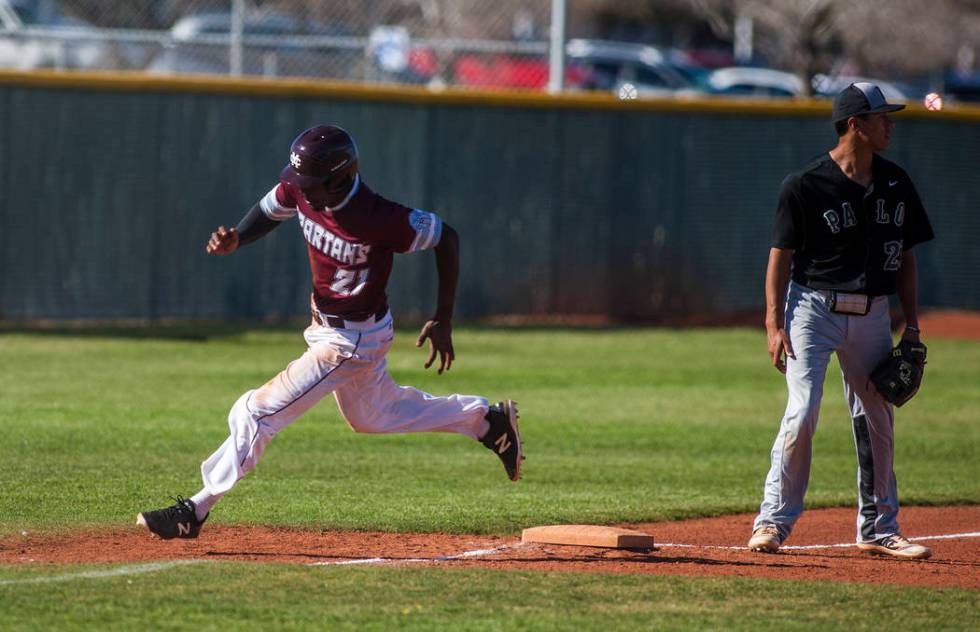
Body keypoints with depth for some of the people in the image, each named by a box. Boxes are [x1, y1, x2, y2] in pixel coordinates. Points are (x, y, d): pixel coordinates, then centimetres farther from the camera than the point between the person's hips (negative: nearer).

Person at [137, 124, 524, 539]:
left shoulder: (378, 219, -33)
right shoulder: (299, 189, -15)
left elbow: (445, 238, -20)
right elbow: (270, 211, 7)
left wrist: (443, 321, -17)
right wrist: (235, 240, -15)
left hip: (353, 341, -9)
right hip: (326, 326, 9)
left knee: (257, 412, -10)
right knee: (372, 414, 30)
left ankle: (196, 510, 1)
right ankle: (486, 421, 42)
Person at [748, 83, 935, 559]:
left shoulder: (896, 185, 7)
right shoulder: (805, 185, -9)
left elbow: (905, 256, 14)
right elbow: (781, 256, -7)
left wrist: (911, 325, 9)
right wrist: (774, 325, -13)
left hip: (871, 314, 5)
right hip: (814, 307, -5)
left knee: (877, 422, 9)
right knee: (803, 412, -16)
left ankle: (879, 529, 19)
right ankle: (773, 521, -9)